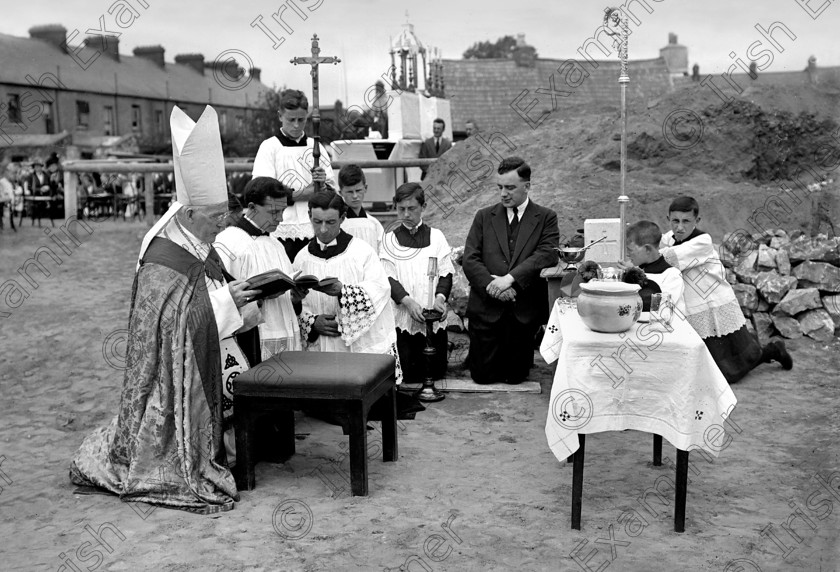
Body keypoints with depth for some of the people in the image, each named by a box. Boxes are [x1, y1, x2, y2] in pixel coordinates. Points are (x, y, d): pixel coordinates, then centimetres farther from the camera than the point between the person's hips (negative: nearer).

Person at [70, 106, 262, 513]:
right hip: (172, 371, -9)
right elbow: (172, 324, -23)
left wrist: (239, 302, -2)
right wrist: (224, 300, -22)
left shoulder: (202, 250, 3)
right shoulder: (161, 261, -23)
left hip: (199, 366, 9)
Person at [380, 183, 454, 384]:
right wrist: (408, 302, -17)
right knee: (407, 376, -2)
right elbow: (388, 277, -2)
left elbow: (446, 273, 3)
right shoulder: (390, 240, 7)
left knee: (436, 373, 4)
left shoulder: (436, 236, 8)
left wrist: (440, 297, -16)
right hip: (402, 317, -1)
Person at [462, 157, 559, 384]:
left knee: (514, 377, 5)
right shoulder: (484, 217, 9)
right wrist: (492, 285, -16)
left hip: (524, 311, -1)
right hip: (486, 308, 1)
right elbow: (470, 259, 0)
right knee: (482, 375, 4)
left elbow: (548, 255, -11)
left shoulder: (546, 218, 4)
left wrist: (510, 278, -21)